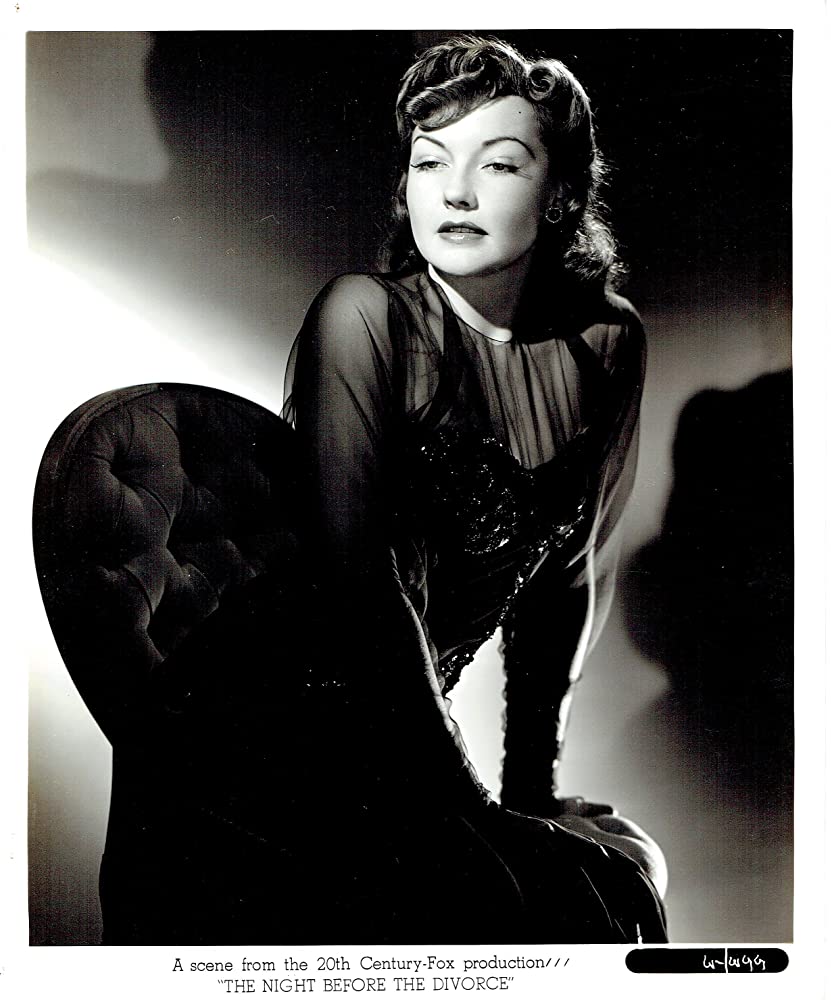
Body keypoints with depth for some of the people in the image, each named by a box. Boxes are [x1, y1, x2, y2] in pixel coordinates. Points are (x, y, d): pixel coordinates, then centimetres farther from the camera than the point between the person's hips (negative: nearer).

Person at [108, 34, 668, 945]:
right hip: (256, 730, -5)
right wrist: (480, 811, -15)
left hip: (400, 725, 6)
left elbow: (574, 571, 8)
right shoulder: (368, 316, -16)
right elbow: (358, 584, -19)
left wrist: (532, 782, 7)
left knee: (628, 867, -11)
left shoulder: (605, 343, 1)